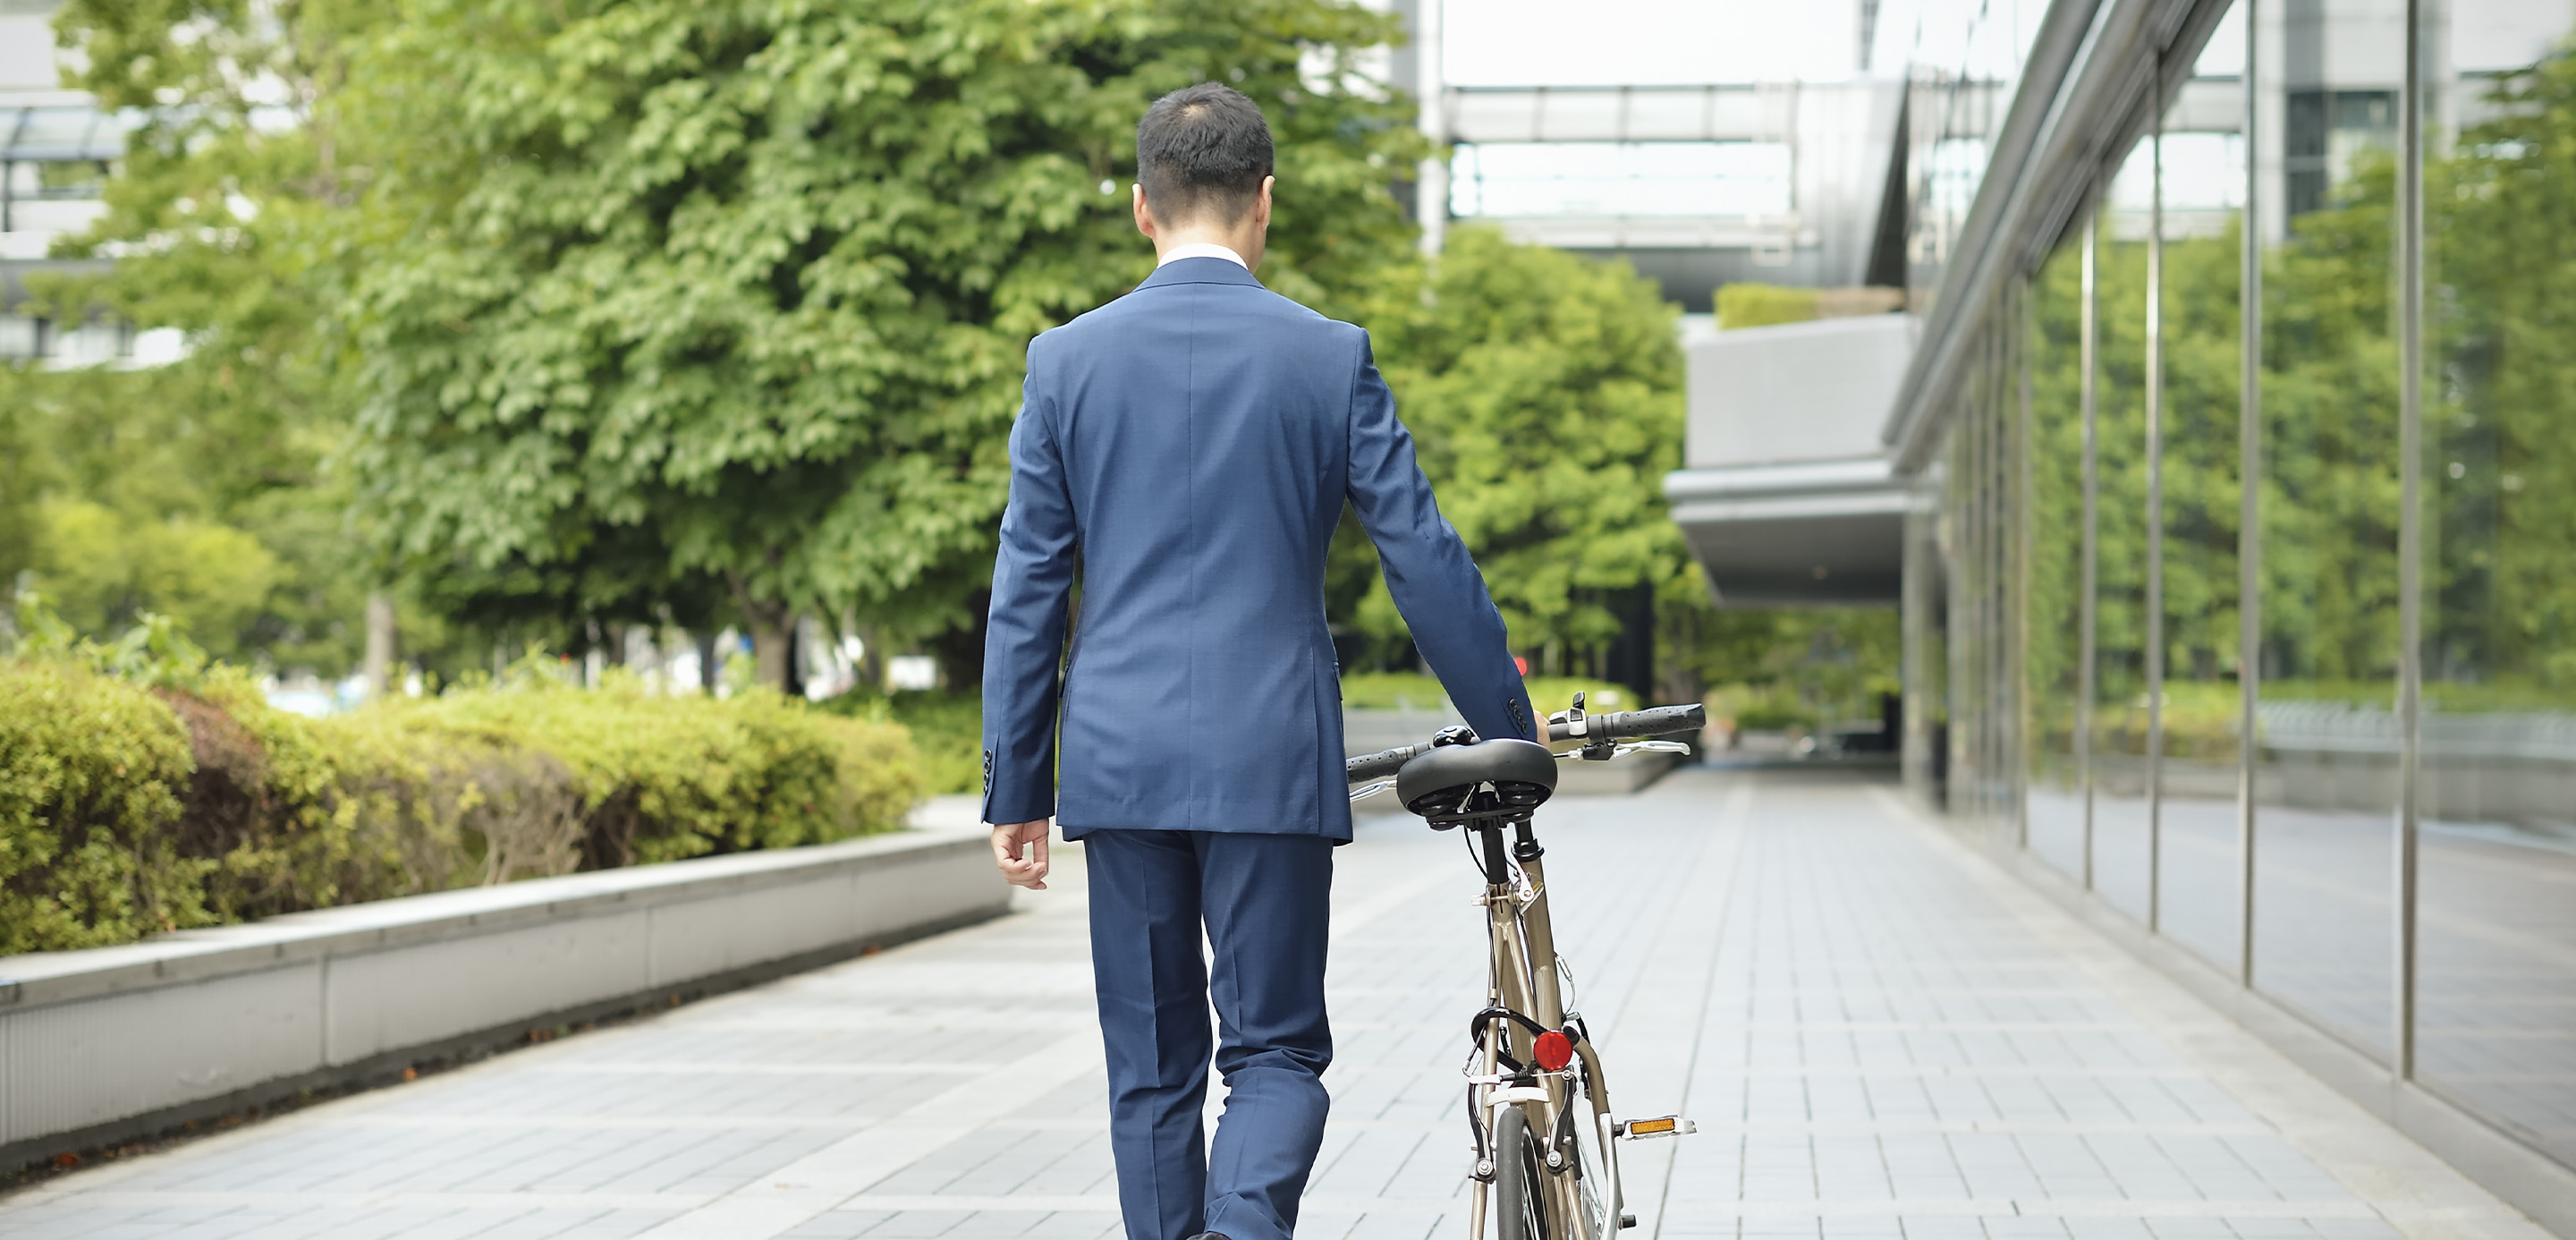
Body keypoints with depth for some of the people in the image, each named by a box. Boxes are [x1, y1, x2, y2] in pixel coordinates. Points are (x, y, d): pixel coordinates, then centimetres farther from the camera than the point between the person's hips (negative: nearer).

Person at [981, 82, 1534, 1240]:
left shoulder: (1067, 360, 2)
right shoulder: (1329, 358, -2)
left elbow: (1026, 593, 3)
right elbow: (1426, 560, 0)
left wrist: (1015, 789, 9)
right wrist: (1507, 728, 11)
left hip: (1120, 761, 2)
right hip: (1272, 758, -2)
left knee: (1151, 1068, 11)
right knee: (1275, 1050, 4)